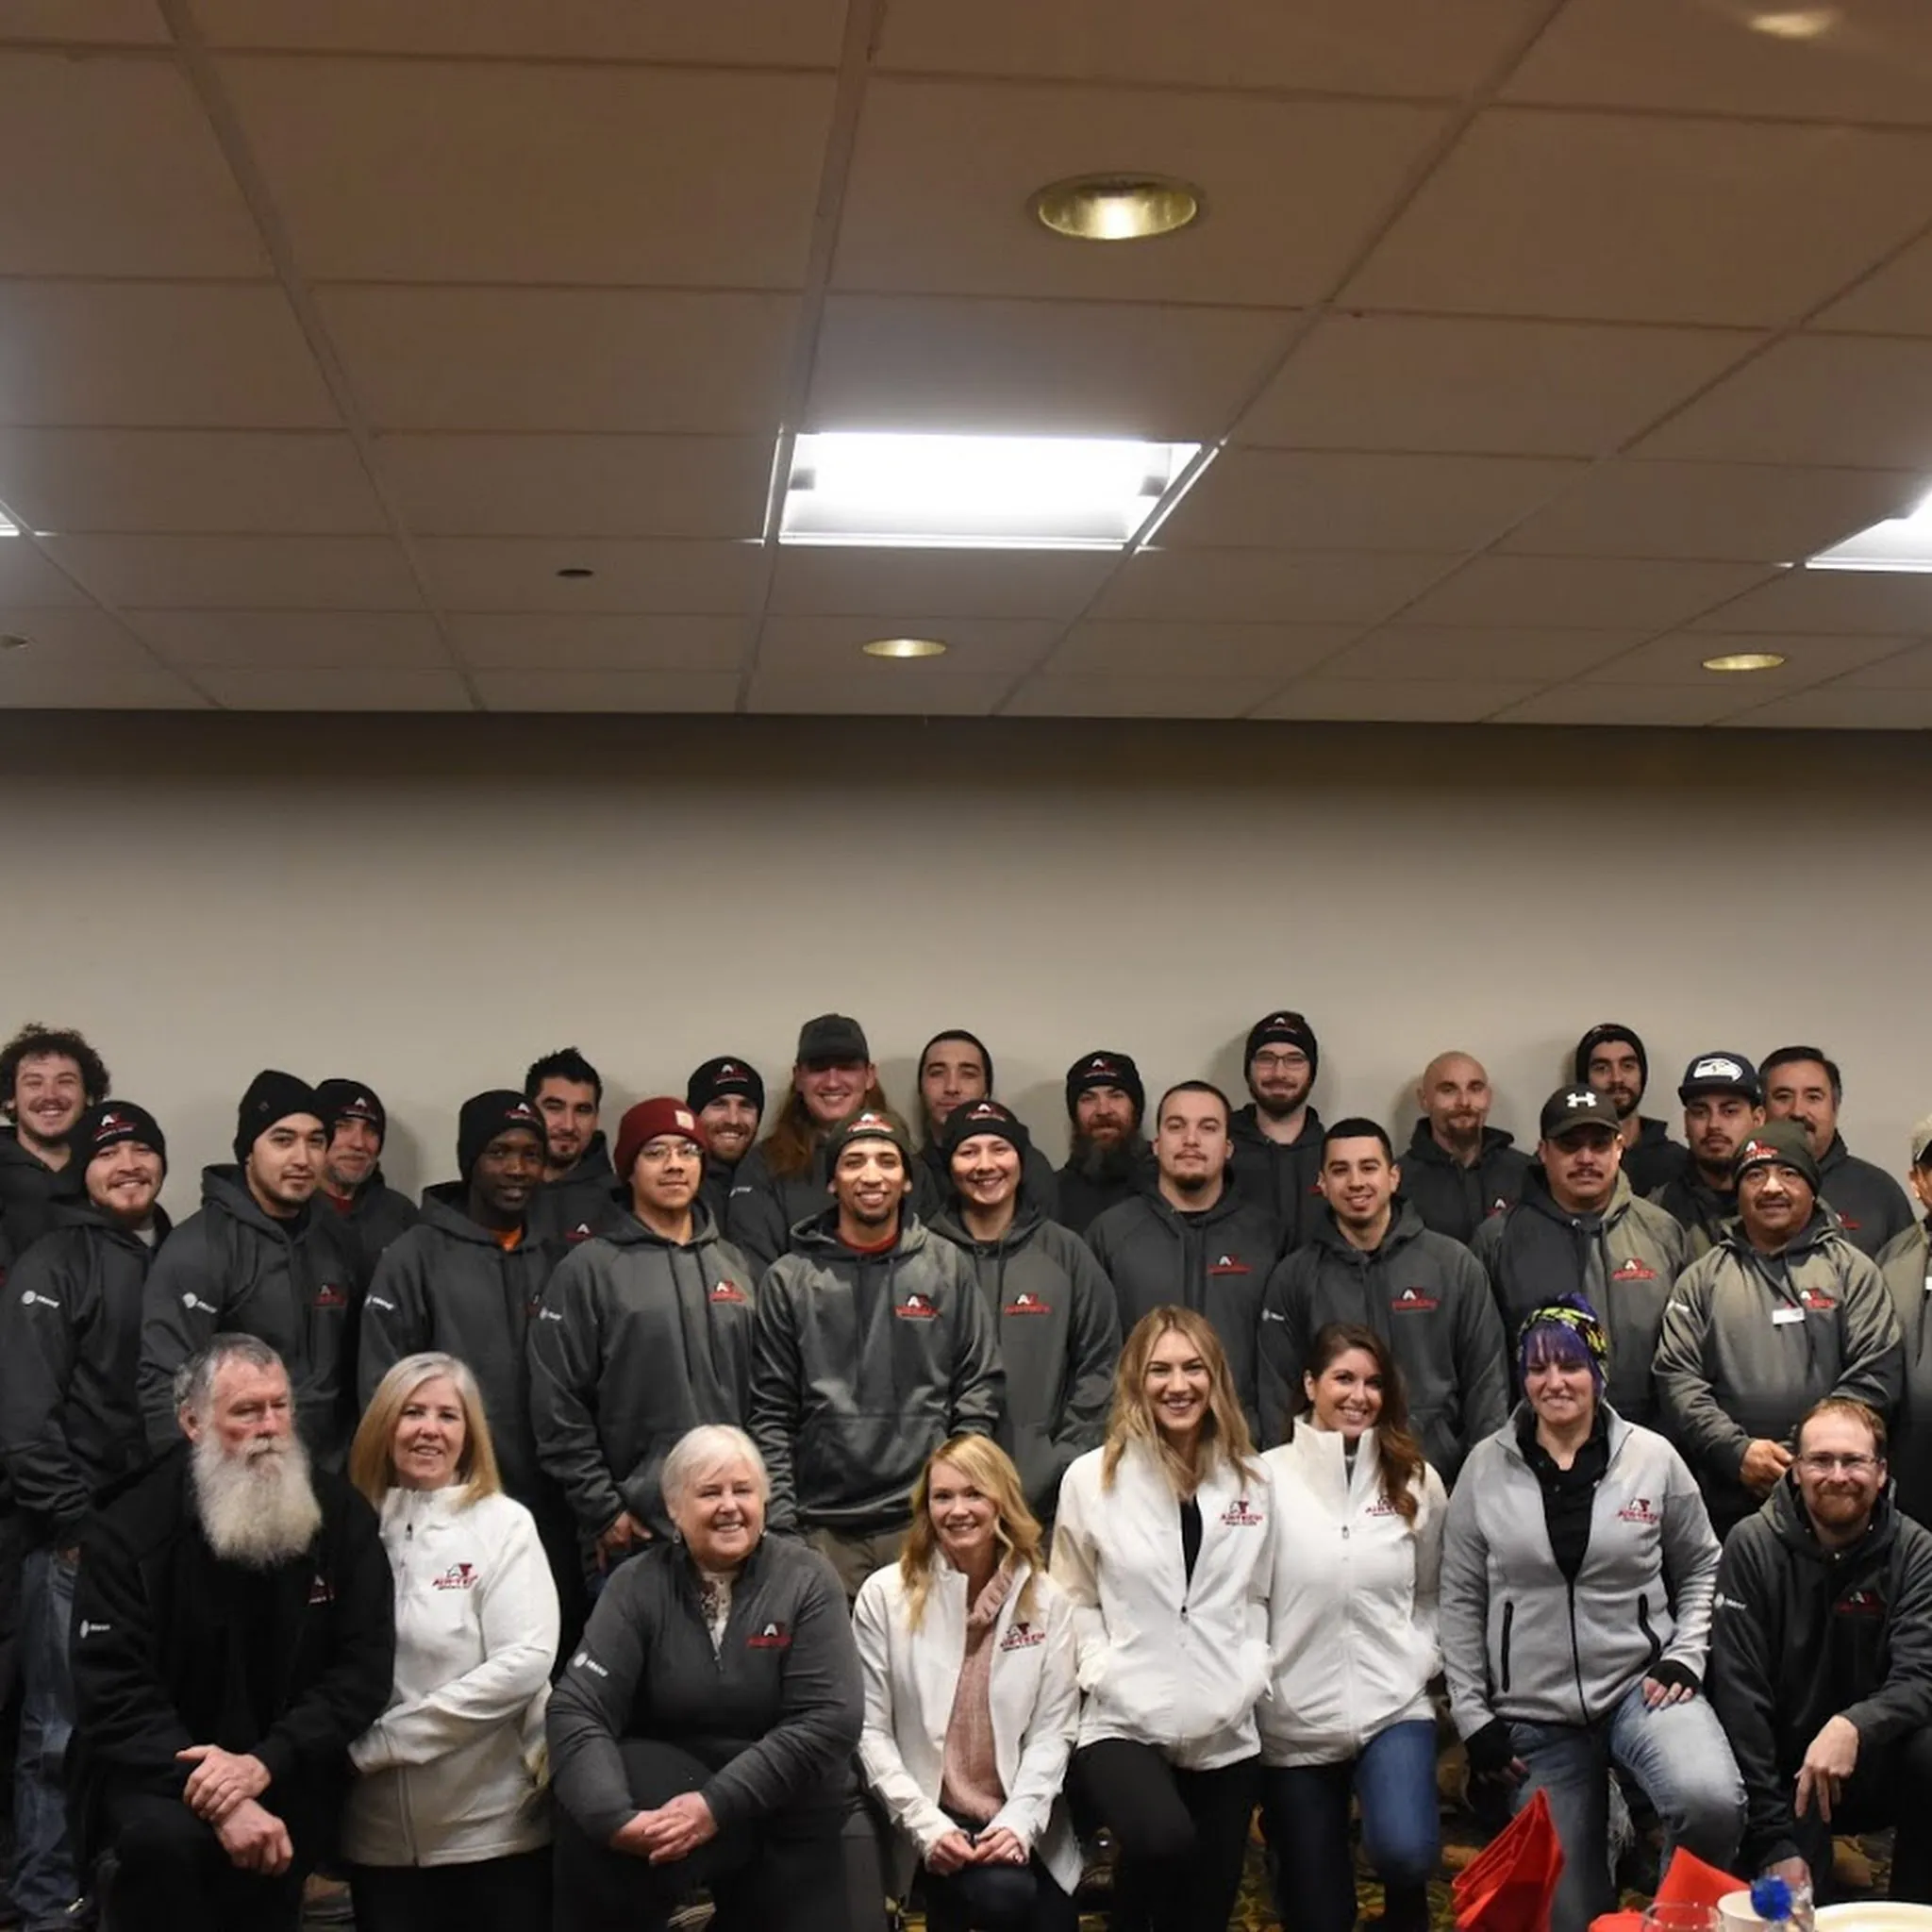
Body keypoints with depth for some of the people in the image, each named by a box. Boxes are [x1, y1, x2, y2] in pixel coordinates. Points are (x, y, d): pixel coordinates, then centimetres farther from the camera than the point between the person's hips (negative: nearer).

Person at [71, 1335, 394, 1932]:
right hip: (162, 1766, -3)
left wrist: (266, 1764, -22)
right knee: (167, 1837, -31)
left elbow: (366, 1664, -7)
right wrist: (215, 1800, -27)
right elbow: (112, 1692, -15)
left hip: (290, 1772, 3)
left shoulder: (342, 1516, -3)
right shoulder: (130, 1531, -9)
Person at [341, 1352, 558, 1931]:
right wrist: (353, 1751, -12)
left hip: (492, 1824, -2)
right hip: (380, 1830, 3)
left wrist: (380, 1741, -14)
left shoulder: (503, 1523, -3)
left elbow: (525, 1662, -14)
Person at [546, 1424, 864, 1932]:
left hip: (789, 1815, 1)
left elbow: (829, 1718, -17)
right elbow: (577, 1709, -14)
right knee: (587, 1827, -29)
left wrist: (719, 1805, -26)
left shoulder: (806, 1580, -7)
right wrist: (614, 1815, -32)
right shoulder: (639, 1585, -5)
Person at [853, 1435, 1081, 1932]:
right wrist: (928, 1825, -14)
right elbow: (870, 1729, -4)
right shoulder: (885, 1595, -5)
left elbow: (1053, 1729, 1)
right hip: (930, 1820, -3)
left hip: (1020, 1823, 3)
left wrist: (1018, 1822, -13)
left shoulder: (1046, 1599, 2)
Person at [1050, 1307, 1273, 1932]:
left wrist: (1250, 1674, 2)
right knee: (1165, 1842, -31)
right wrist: (1104, 1673, -8)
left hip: (1225, 1731, 4)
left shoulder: (1251, 1480, 8)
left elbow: (1255, 1596, 16)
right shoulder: (1092, 1477, -2)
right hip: (1124, 1722, -3)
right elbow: (1074, 1598, 5)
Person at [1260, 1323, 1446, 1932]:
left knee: (1404, 1850, -26)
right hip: (1293, 1720, -1)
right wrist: (1254, 1681, -8)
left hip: (1394, 1706, 1)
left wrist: (1422, 1659, 1)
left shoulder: (1417, 1480, 3)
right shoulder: (1267, 1477, -6)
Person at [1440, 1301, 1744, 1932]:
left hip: (1641, 1686, -1)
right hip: (1534, 1714, 1)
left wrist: (1685, 1657, -4)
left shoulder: (1653, 1457, -1)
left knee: (1713, 1804, -32)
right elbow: (1460, 1601, 4)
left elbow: (1702, 1568, 11)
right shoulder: (1485, 1467, 0)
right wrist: (1472, 1716, 1)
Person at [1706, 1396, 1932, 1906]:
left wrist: (1854, 1726, -40)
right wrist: (1775, 1843, -17)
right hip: (1783, 1772, -1)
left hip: (1876, 1764, 2)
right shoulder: (1753, 1546, -9)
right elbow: (1740, 1695, -12)